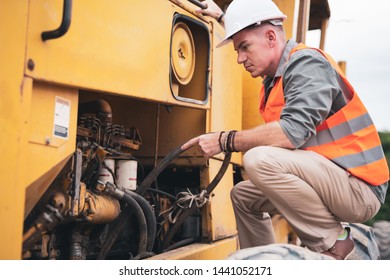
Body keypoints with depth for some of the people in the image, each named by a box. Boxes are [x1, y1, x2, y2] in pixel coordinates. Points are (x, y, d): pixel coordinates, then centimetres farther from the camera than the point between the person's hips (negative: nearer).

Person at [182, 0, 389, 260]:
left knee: (260, 159, -28)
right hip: (327, 182, 10)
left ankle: (333, 242, -12)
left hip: (359, 189, -9)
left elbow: (293, 131, -30)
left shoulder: (306, 63, -15)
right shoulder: (276, 74, 12)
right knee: (243, 196, 17)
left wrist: (224, 141, -21)